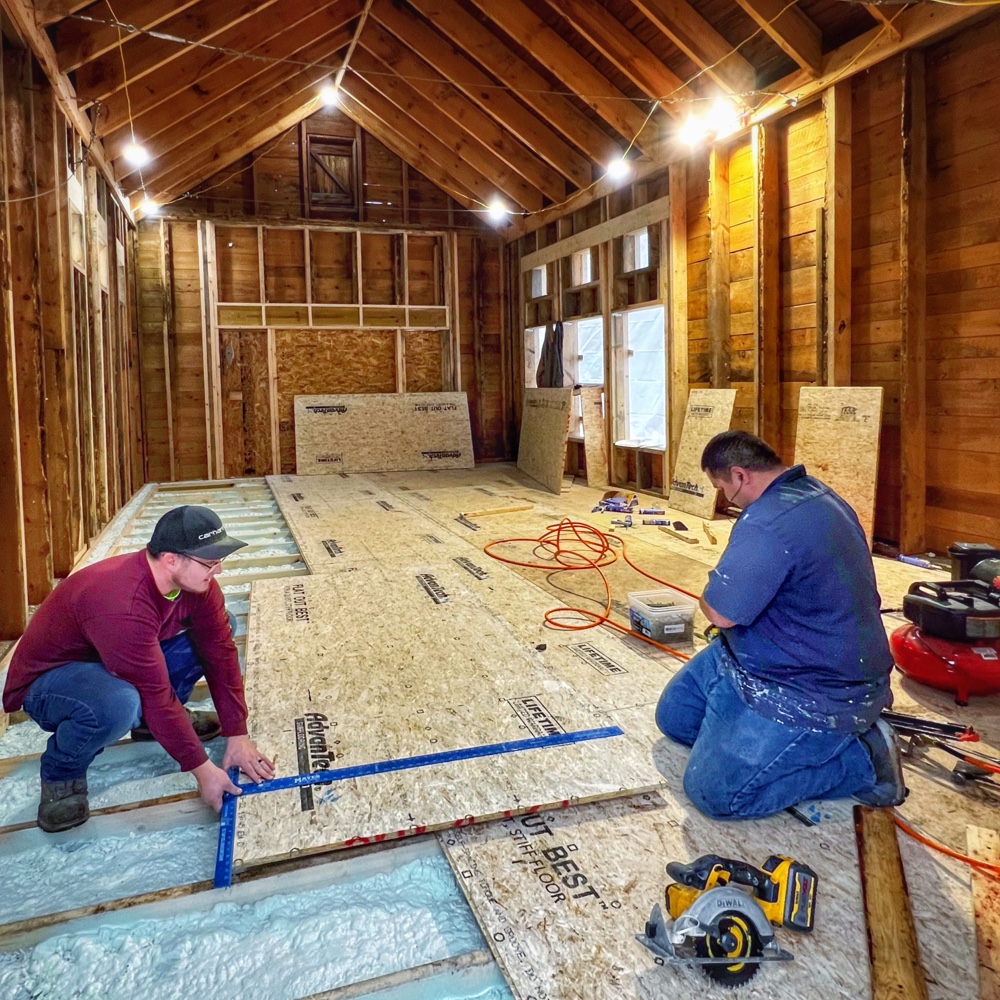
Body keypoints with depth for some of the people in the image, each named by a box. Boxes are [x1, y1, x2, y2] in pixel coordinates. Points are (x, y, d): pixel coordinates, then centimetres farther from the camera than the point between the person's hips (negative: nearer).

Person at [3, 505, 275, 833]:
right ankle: (61, 775, -7)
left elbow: (221, 653, -11)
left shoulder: (197, 581, -16)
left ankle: (152, 721, 10)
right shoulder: (122, 605, -38)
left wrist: (238, 736, -12)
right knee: (119, 704, -41)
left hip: (119, 664, 7)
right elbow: (156, 694, -34)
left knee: (218, 628, -6)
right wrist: (202, 769, -26)